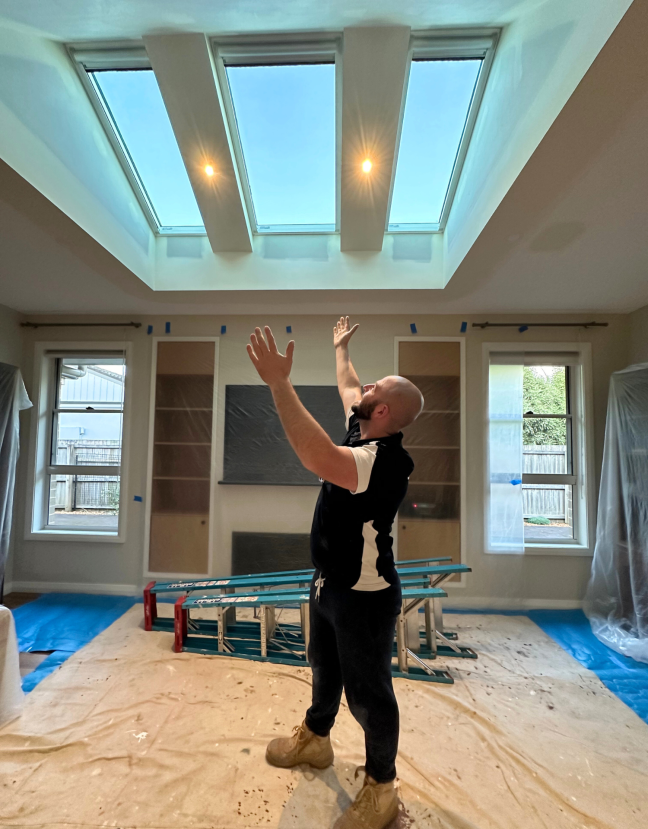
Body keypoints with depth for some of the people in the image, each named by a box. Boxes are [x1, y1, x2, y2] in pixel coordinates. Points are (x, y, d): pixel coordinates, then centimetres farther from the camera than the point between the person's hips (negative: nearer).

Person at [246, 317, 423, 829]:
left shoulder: (385, 460, -32)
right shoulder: (365, 436, -4)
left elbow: (319, 458, -51)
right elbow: (348, 389, 16)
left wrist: (278, 382, -48)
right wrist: (341, 349, 30)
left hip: (366, 596, -9)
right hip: (330, 585, 9)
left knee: (368, 692, 14)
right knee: (325, 669, 29)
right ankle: (315, 739, 55)